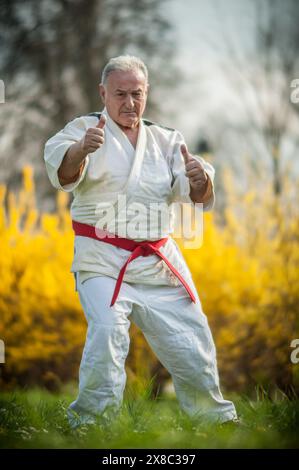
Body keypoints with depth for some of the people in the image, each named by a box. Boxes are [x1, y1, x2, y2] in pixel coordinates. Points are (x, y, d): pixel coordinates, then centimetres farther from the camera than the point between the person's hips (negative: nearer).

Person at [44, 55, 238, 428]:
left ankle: (217, 418, 30)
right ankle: (89, 423, -14)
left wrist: (200, 179, -24)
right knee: (107, 331, -25)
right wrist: (82, 149, -44)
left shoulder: (165, 140, 10)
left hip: (158, 262, 4)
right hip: (103, 260, -4)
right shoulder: (86, 129, -2)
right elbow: (62, 173, -22)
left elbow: (198, 198, 0)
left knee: (190, 338, 9)